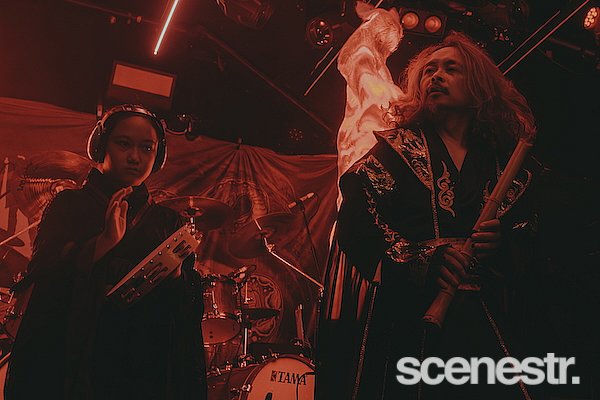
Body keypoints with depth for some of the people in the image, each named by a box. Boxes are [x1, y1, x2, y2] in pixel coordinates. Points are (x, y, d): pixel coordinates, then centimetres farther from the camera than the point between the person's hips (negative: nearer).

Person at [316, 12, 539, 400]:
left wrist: (501, 244, -6)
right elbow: (355, 220, -5)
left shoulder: (507, 165, 16)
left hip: (477, 325, 3)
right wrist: (419, 258, -17)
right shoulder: (399, 146, 10)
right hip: (400, 314, -2)